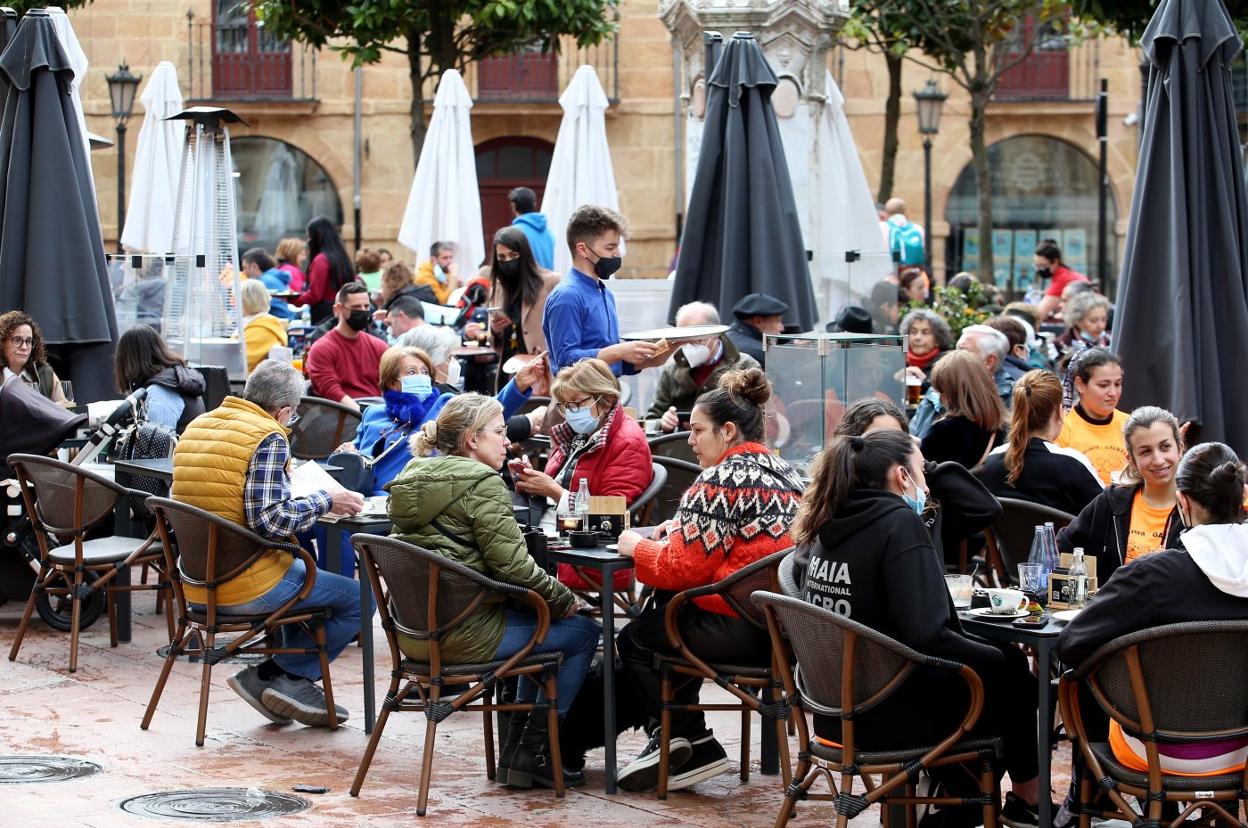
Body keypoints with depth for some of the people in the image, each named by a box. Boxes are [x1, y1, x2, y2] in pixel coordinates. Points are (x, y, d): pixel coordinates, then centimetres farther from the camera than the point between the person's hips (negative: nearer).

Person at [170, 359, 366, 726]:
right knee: (359, 599, 5)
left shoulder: (195, 427, 10)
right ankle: (282, 675, 5)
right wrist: (325, 501, -10)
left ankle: (294, 685, 25)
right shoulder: (268, 438, -15)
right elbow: (270, 519, -24)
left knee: (303, 576, 33)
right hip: (247, 589, -9)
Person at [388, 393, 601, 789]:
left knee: (538, 621, 30)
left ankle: (518, 747, 29)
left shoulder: (411, 480, 13)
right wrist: (563, 599, -3)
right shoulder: (481, 483, -14)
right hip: (463, 633, -9)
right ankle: (532, 752, 10)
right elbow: (511, 563, -19)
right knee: (584, 631, 8)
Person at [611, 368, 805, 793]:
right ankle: (681, 748, 27)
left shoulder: (720, 481, -14)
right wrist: (675, 529, 13)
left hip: (741, 629, -10)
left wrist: (636, 546, 2)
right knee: (670, 620, 29)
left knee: (635, 639, 12)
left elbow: (682, 567, -15)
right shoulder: (784, 472, 14)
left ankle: (693, 745, 18)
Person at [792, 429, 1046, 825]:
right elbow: (928, 637, -25)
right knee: (1012, 673, 13)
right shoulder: (900, 524, -18)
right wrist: (1002, 656, -10)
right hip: (887, 714, -8)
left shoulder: (829, 526, 4)